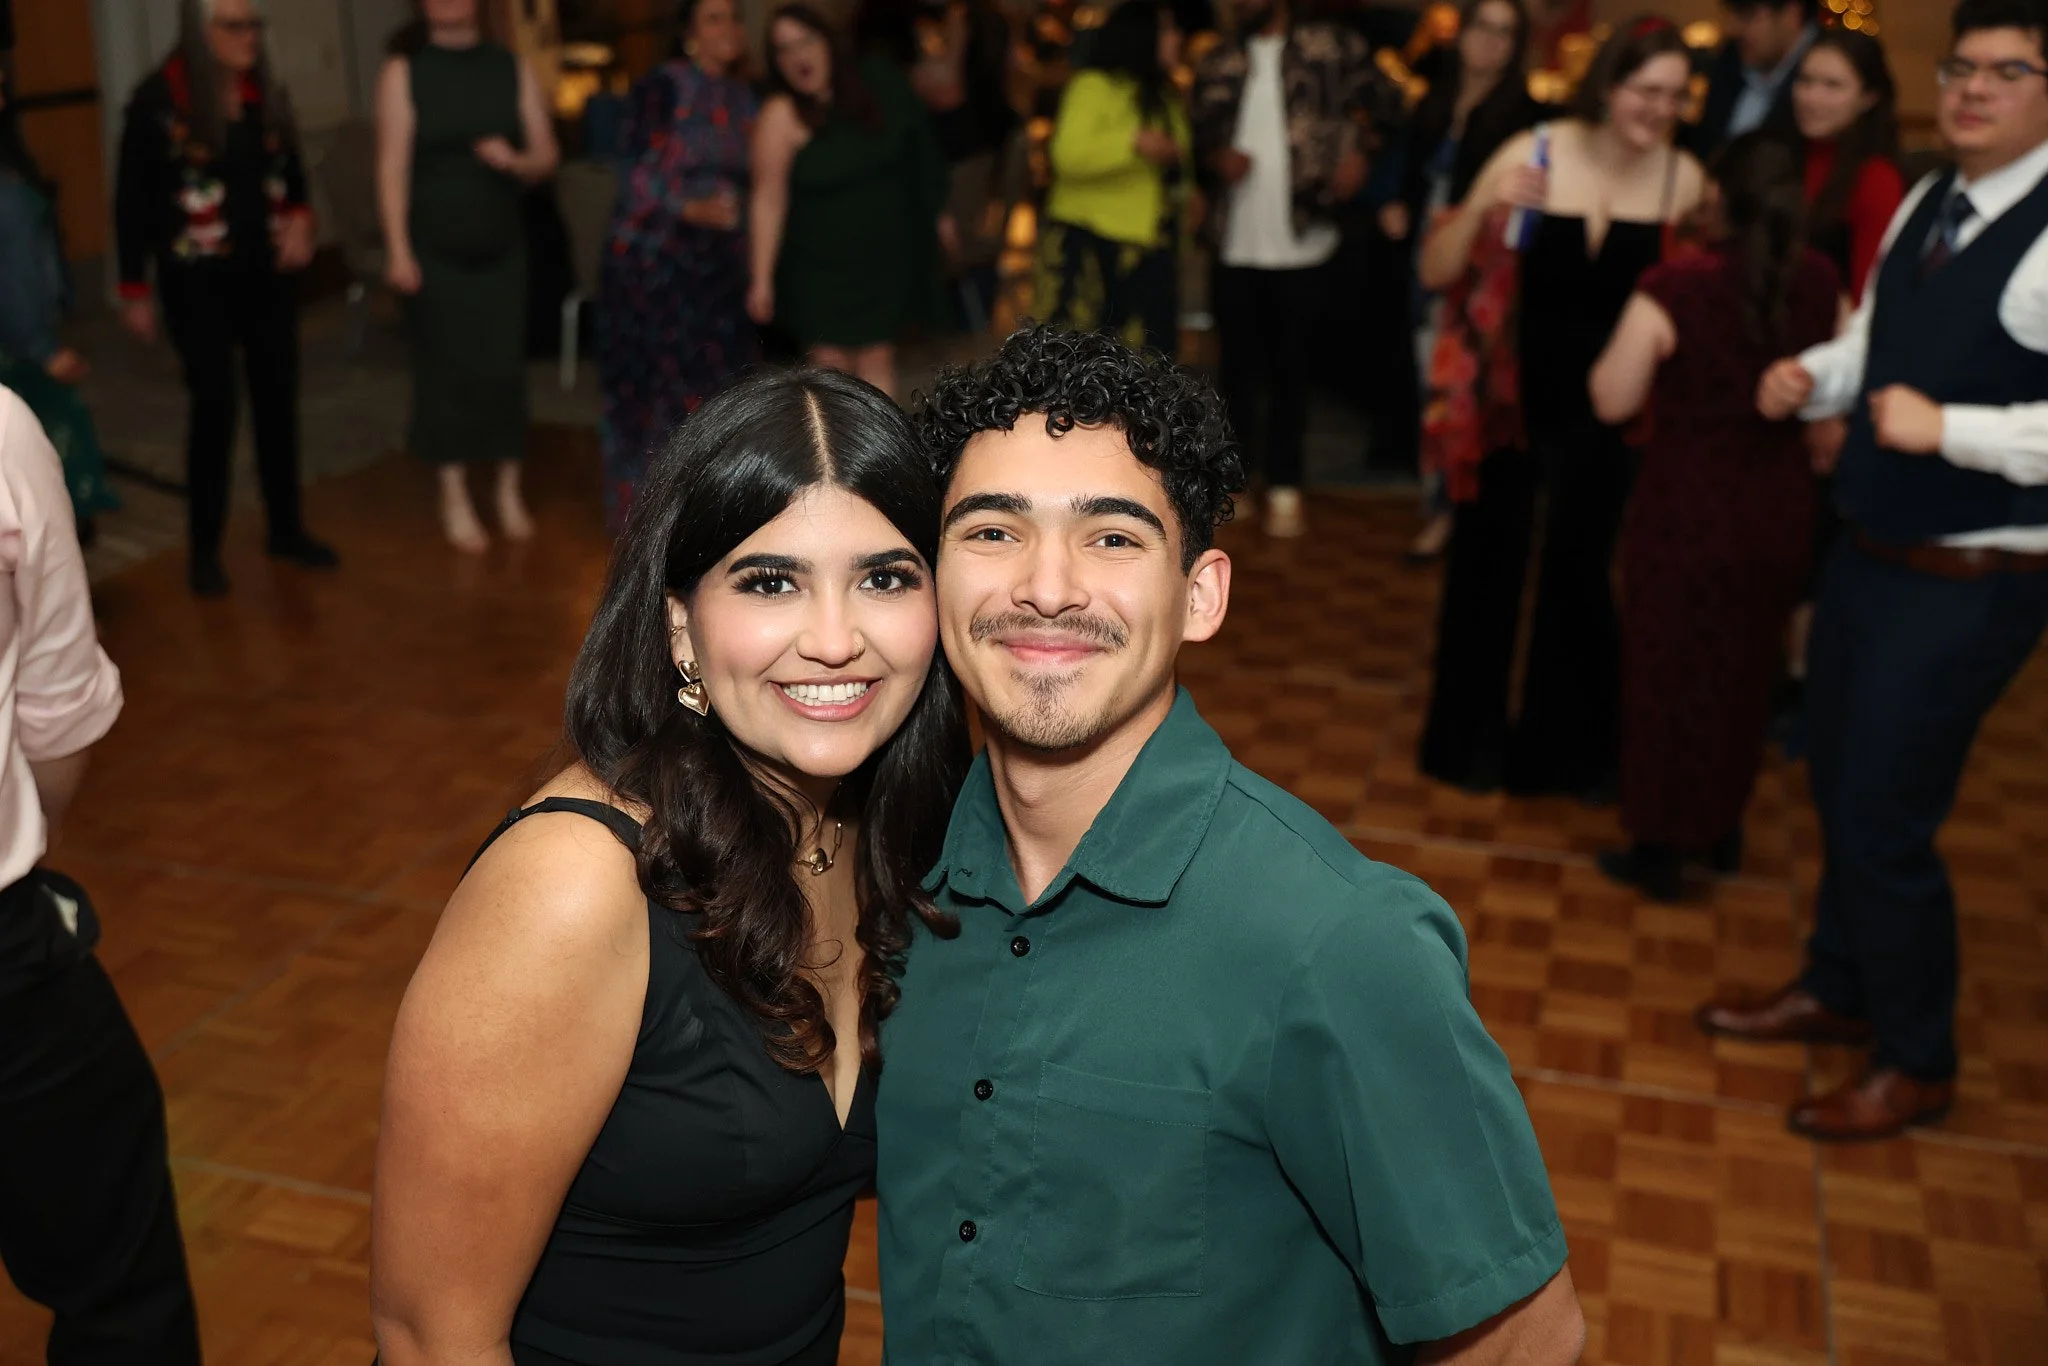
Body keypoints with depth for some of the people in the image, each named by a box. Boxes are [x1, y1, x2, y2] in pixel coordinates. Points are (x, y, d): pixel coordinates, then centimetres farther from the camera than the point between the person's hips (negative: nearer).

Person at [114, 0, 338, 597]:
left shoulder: (267, 94, 5)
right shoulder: (158, 98, -10)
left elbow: (292, 172, 17)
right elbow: (131, 199, -6)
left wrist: (301, 218, -5)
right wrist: (134, 290, -5)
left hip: (267, 273, 5)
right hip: (198, 280, -5)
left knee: (277, 398, 9)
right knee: (214, 407, -4)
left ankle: (286, 529, 24)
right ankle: (205, 549, 9)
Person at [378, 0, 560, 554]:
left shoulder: (514, 69, 4)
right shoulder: (403, 71, -2)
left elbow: (546, 156, 5)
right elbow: (393, 165, -6)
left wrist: (514, 160, -18)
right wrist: (397, 249, -13)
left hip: (502, 246, 2)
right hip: (436, 249, -2)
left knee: (504, 366, 3)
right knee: (447, 367, 2)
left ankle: (509, 490, 16)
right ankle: (455, 498, 12)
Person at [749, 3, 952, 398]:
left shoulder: (878, 81, -3)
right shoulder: (782, 114, -14)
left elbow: (920, 143, 10)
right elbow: (769, 198, -17)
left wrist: (935, 210, 17)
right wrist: (762, 279, -20)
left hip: (888, 251, 3)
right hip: (821, 261, -3)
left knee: (877, 356, 9)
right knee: (832, 361, -3)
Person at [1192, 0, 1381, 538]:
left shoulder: (1330, 46, 1)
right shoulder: (1219, 62, 11)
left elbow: (1370, 95, 2)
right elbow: (1198, 133, 12)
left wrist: (1355, 149, -15)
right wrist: (1217, 157, -9)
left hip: (1300, 238, -3)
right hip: (1236, 241, 3)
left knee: (1290, 367, 3)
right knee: (1237, 363, 8)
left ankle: (1284, 489, 10)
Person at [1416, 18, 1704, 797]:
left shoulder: (1683, 178, -7)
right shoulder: (1532, 155, -13)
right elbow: (1436, 274, -12)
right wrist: (1482, 207, -28)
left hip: (1608, 413, 1)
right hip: (1508, 397, -1)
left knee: (1585, 574, 13)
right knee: (1487, 564, 11)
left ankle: (1573, 748, 33)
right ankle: (1473, 739, 31)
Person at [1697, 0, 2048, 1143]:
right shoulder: (1923, 205, 6)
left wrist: (1948, 428, -29)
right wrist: (1810, 378, 1)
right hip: (1868, 554, 8)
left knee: (1885, 819, 1)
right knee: (1839, 786, 20)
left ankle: (1919, 1062, 24)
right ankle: (1839, 991, 43)